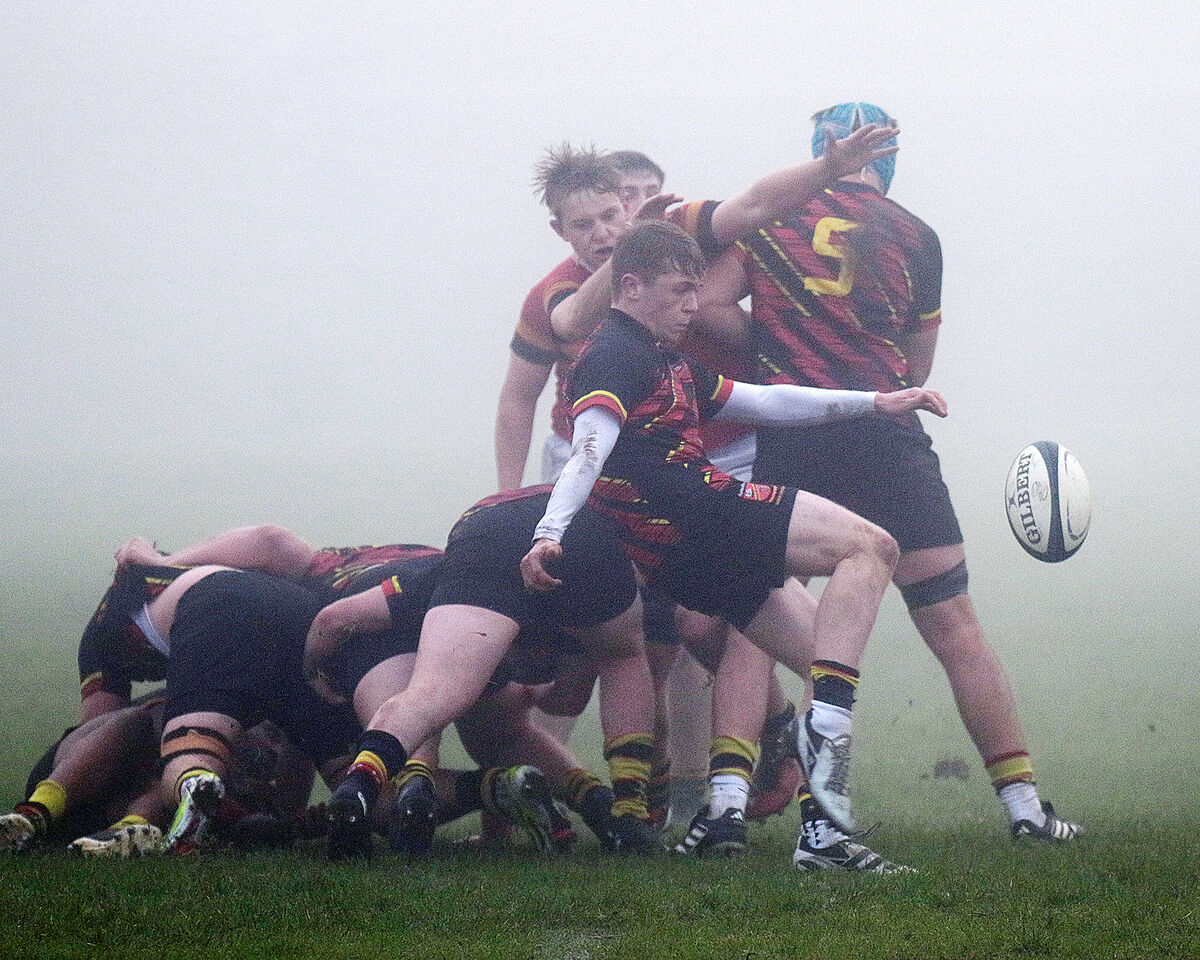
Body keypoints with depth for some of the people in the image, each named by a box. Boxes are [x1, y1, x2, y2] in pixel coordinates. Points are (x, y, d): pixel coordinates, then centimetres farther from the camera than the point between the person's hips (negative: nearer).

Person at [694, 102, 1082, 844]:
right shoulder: (914, 236, 9)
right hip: (886, 443, 0)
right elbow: (916, 371, 13)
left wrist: (773, 345, 14)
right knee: (954, 625, 3)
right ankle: (1023, 802, 4)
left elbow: (708, 307, -1)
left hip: (787, 441, 0)